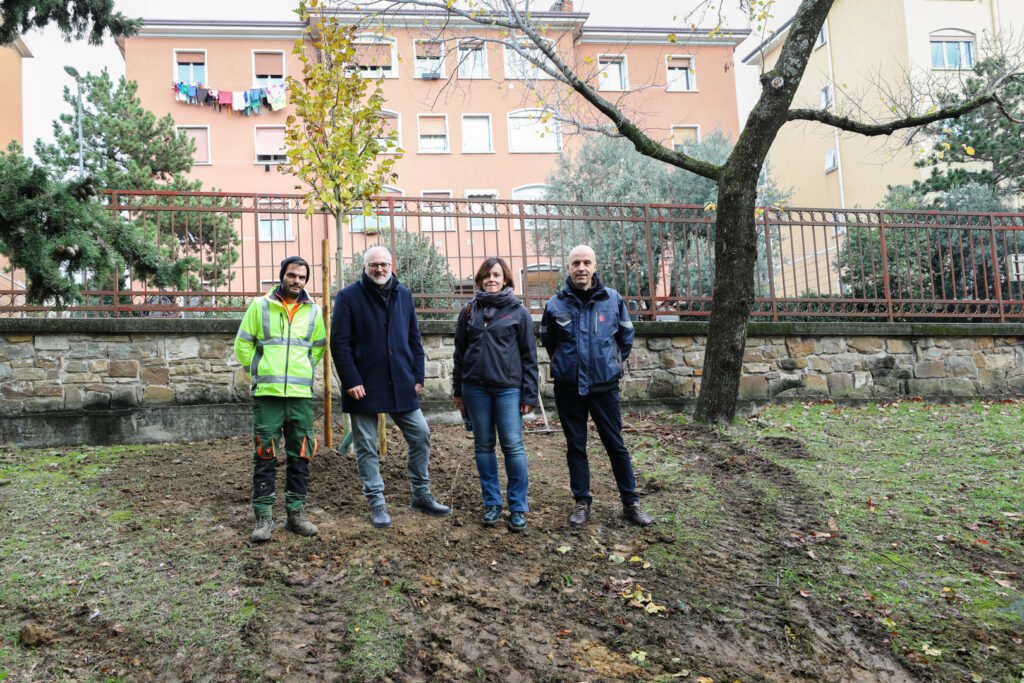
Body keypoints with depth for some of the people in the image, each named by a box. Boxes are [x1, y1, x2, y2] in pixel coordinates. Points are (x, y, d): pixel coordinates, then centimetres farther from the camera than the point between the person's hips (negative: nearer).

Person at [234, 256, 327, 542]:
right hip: (267, 393, -2)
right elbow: (242, 343, 8)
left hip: (301, 394, 2)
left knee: (300, 456, 6)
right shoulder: (260, 306, 3)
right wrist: (257, 371, 6)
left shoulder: (313, 311, 9)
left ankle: (295, 513, 16)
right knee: (265, 456, -2)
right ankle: (264, 516, 6)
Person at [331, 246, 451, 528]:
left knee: (421, 435, 4)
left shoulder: (404, 296, 10)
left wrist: (417, 376, 6)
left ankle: (421, 495, 19)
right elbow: (339, 343, -8)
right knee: (366, 447, 4)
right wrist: (351, 381, -14)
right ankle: (376, 502, 16)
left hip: (401, 385, 4)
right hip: (364, 386, -4)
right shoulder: (348, 297, -4)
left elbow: (414, 339, 13)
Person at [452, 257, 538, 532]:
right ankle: (492, 503, 18)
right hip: (475, 387, 3)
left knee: (513, 445, -6)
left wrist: (529, 394, -3)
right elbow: (459, 352, 14)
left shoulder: (518, 311, 3)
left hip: (508, 387, -3)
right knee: (484, 445, 7)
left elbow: (529, 355, 2)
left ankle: (518, 507, 3)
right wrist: (458, 390, 11)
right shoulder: (469, 311, 10)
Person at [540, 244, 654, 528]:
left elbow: (626, 338, 12)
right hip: (568, 388, 1)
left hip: (604, 385, -1)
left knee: (616, 444, 5)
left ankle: (631, 503, 15)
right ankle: (582, 503, 20)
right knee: (575, 447, 9)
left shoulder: (613, 299, -2)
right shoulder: (556, 304, -2)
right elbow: (547, 341, 15)